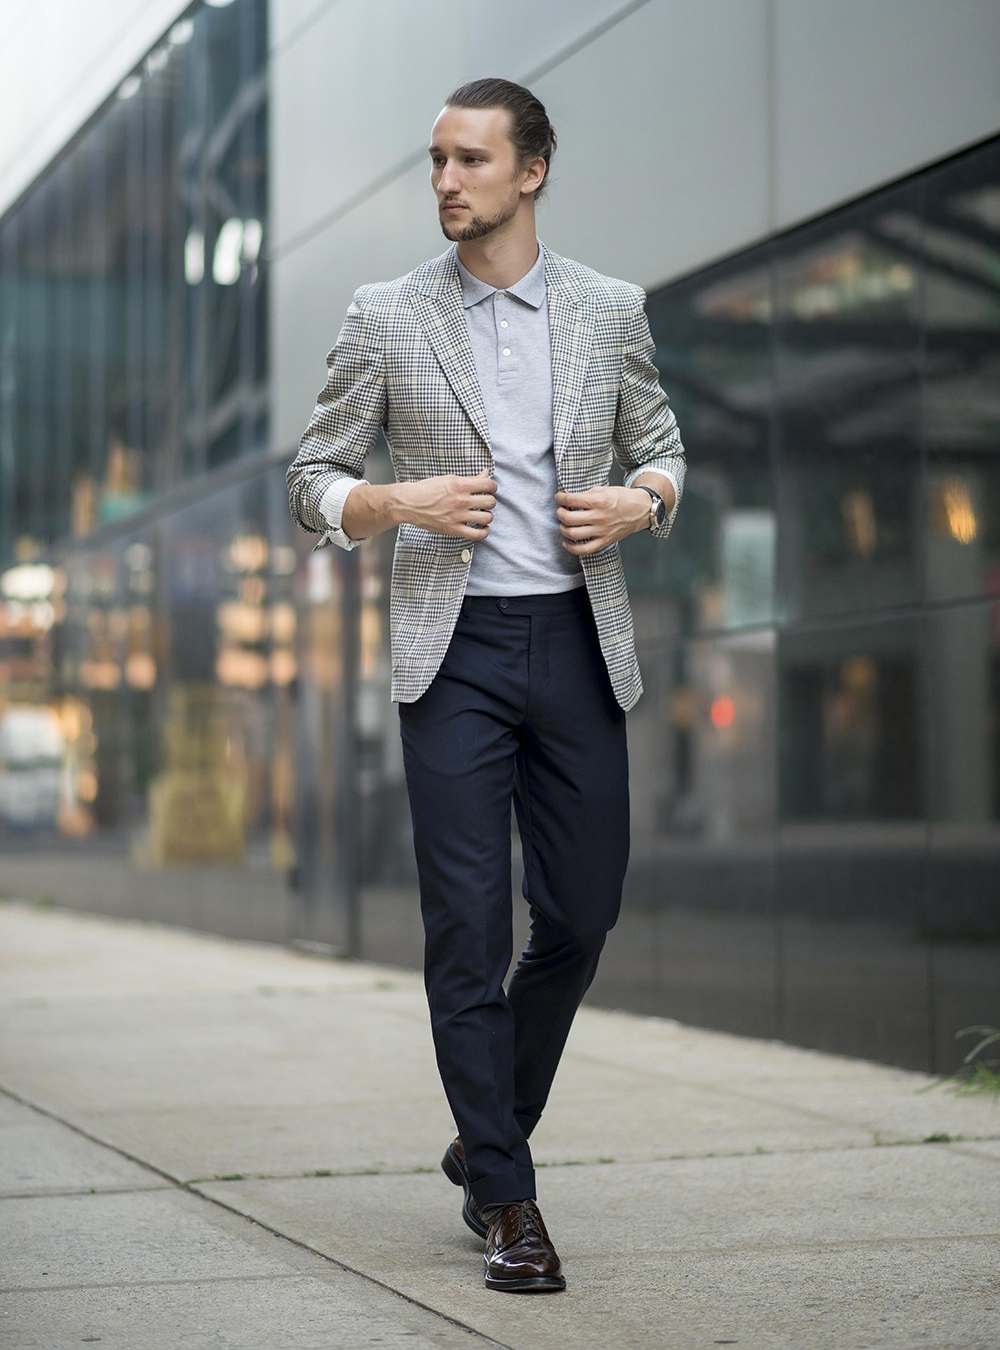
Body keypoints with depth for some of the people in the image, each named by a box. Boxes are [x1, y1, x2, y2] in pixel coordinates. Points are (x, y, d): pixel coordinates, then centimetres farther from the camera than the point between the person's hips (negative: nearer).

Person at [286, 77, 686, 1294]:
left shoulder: (609, 312, 6)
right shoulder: (385, 321, 1)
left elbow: (660, 451, 17)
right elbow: (311, 483, 5)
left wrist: (636, 504, -5)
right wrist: (402, 501, -15)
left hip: (577, 642, 2)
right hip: (453, 647, -2)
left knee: (580, 917, 5)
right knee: (468, 927, -6)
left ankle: (486, 1141, 27)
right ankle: (506, 1201, 3)